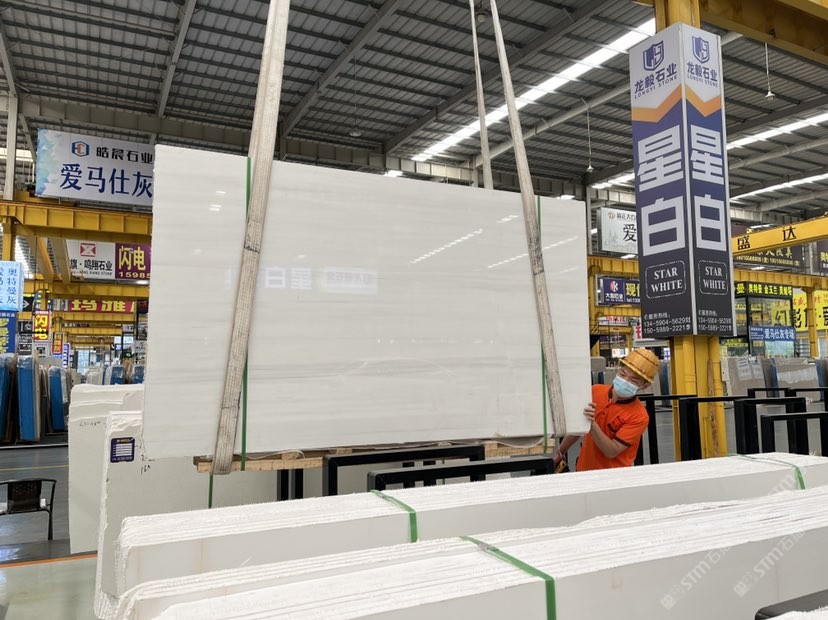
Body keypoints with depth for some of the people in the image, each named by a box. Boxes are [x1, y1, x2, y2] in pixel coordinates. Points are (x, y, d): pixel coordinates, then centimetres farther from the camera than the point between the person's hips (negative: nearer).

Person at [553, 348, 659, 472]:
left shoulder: (639, 416, -14)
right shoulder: (595, 391, -2)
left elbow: (612, 452, -18)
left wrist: (592, 424, -29)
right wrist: (559, 453, 19)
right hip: (583, 470, 3)